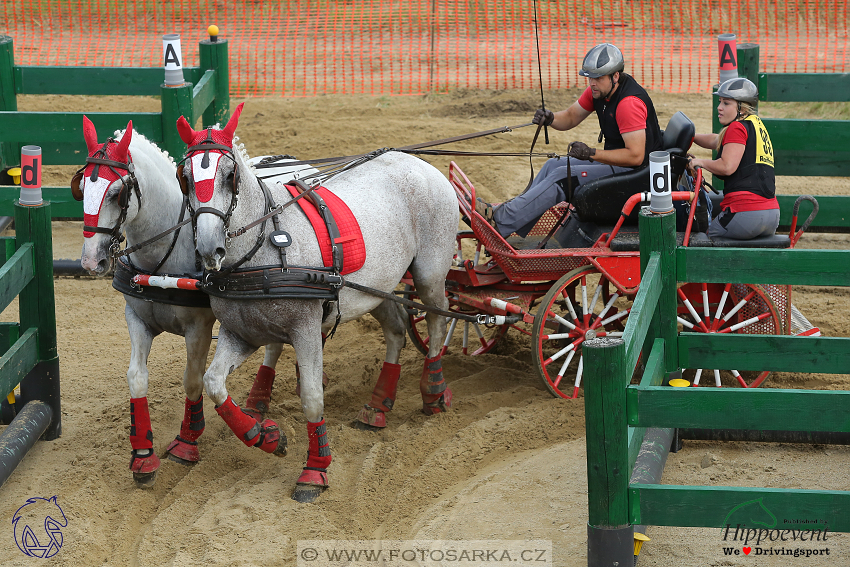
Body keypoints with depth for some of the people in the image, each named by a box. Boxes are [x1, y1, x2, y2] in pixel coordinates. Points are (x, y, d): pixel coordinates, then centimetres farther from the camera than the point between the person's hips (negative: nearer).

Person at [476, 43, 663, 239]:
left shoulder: (629, 102, -26)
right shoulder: (598, 89, 3)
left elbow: (635, 156, -30)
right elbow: (570, 117, 13)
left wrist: (591, 153, -32)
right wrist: (550, 118, -11)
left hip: (634, 170, -10)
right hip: (615, 162, 10)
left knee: (561, 177, -17)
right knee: (554, 165, 6)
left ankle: (499, 221, -18)